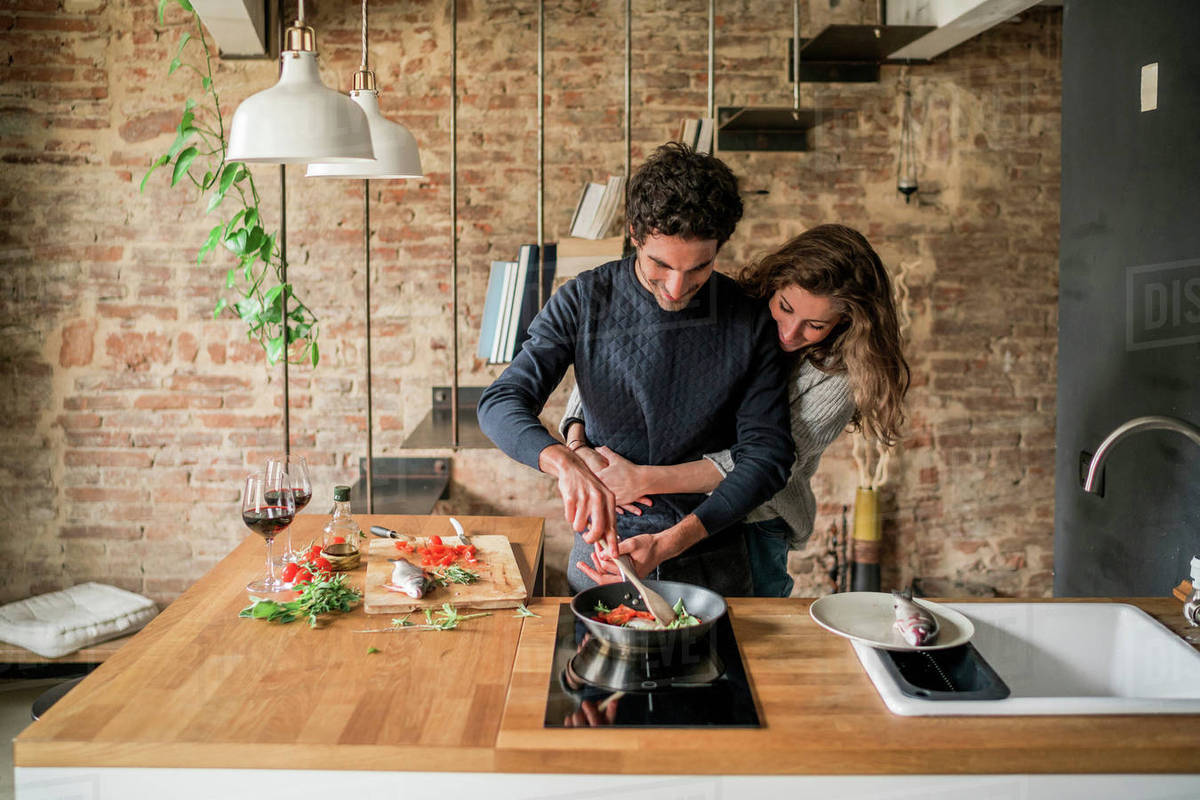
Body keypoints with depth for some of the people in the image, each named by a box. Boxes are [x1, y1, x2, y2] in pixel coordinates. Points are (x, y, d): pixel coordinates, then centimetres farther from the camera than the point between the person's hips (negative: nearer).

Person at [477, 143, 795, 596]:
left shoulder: (750, 321, -5)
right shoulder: (584, 302, -5)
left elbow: (766, 453, -7)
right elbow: (502, 404, -10)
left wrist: (673, 541, -19)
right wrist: (566, 464, -31)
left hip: (711, 562, 0)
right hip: (602, 550, 0)